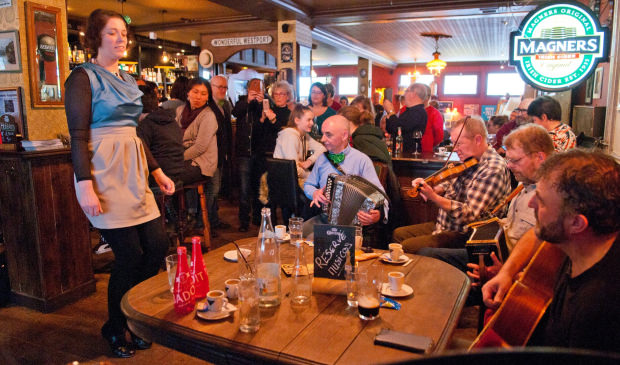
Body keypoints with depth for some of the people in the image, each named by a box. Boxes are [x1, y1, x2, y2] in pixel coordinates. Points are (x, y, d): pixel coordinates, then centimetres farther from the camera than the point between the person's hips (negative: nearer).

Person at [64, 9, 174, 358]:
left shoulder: (128, 79, 18)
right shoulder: (84, 76, -4)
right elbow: (78, 135, -11)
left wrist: (157, 171, 15)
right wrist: (85, 185, -20)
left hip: (134, 172, 7)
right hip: (104, 174, -7)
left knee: (158, 245, 2)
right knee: (130, 255, -5)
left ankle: (133, 319, 24)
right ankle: (115, 329, 21)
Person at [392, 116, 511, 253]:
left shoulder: (493, 169, -22)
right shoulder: (469, 162, 6)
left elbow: (469, 214, -28)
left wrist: (433, 197, -36)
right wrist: (433, 189, -6)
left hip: (463, 236, -10)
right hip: (445, 225, 10)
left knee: (407, 247, -19)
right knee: (399, 233, 11)